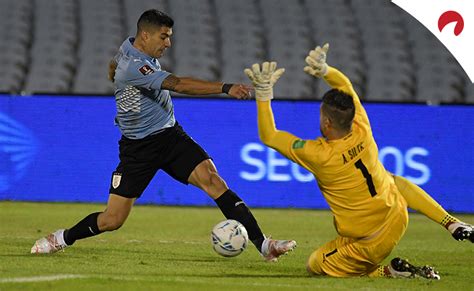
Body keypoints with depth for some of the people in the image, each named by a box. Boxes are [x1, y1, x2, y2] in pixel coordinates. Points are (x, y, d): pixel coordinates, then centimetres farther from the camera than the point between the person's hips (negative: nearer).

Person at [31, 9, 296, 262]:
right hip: (139, 147, -7)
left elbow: (113, 71, 26)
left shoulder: (130, 47, 2)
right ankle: (63, 238, 28)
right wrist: (226, 88, -44)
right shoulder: (133, 67, -25)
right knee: (112, 220, -2)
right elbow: (180, 85, -37)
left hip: (171, 135, 7)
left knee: (212, 179, -17)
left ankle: (262, 244, -23)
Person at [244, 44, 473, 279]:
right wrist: (324, 70, -13)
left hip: (369, 244, -6)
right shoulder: (362, 131, -13)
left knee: (315, 266, 15)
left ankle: (390, 271, -3)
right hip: (398, 219, 6)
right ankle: (454, 225, 26)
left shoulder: (319, 155, -27)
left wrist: (263, 94, -17)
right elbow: (345, 85, 4)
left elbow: (268, 136, -15)